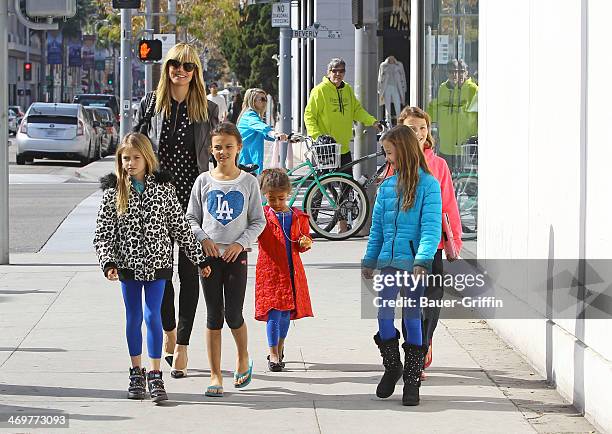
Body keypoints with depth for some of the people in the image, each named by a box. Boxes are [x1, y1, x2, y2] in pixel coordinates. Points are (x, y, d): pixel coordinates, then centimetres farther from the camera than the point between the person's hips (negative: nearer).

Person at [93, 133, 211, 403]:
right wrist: (108, 262, -17)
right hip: (128, 265, 1)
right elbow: (103, 232, -3)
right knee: (133, 318, 9)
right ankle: (136, 373, 21)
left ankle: (155, 376, 0)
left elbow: (180, 226, 3)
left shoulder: (162, 187, -1)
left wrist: (200, 258, 4)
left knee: (153, 316, -5)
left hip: (157, 263, -1)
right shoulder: (113, 191, -1)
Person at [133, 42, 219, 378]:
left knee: (189, 270, 0)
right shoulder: (150, 104, 4)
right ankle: (169, 331, 28)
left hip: (193, 199, -1)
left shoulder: (208, 110, 3)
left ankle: (182, 345, 6)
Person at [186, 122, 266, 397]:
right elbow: (191, 217, 8)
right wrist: (202, 238, -9)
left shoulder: (248, 182, 2)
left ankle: (243, 359, 24)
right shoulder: (204, 181, 4)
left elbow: (258, 221, 4)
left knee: (234, 315, -5)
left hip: (236, 255, -1)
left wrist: (240, 243, -9)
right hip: (210, 255, 1)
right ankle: (215, 376, 6)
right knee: (214, 316, 2)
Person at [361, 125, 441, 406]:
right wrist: (369, 261, 14)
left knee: (412, 318, 0)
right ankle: (391, 366, 19)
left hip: (413, 263, -4)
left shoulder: (428, 185, -6)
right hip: (388, 262, 4)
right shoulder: (386, 186, 11)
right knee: (384, 314, -3)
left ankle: (412, 380, 8)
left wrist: (423, 261, -24)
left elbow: (431, 227, -14)